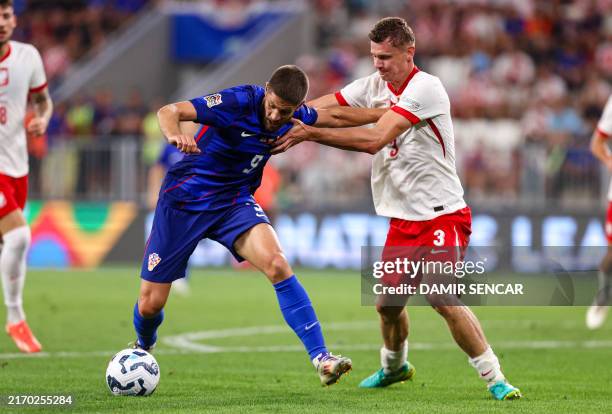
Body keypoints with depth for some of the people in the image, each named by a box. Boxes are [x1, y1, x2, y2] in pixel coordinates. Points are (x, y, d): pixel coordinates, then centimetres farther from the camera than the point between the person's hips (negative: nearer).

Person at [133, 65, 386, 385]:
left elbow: (334, 117, 14)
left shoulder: (293, 116, -6)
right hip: (184, 200, -3)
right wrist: (174, 135, -54)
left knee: (277, 265, -25)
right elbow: (169, 111, -32)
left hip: (234, 202, 3)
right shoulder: (239, 101, -24)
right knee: (151, 303, 1)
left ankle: (321, 359, -27)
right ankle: (143, 348, 38)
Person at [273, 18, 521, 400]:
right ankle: (394, 366, 38)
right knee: (387, 303, 10)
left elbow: (374, 140, -26)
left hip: (442, 215, -7)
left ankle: (495, 379, -14)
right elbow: (321, 107, -1)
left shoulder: (425, 88, -18)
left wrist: (311, 134, -28)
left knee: (445, 300, -21)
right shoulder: (374, 85, 6)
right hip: (403, 219, 7)